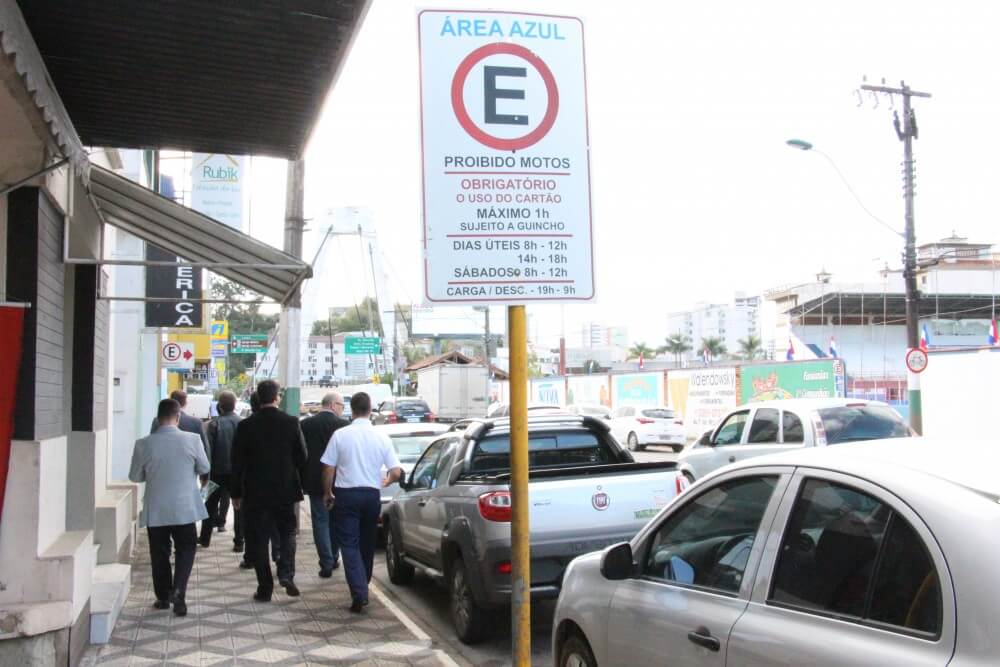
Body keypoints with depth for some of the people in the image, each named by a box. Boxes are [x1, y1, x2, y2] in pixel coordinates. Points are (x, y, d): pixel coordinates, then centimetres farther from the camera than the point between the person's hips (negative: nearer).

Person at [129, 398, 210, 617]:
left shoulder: (144, 444, -9)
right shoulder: (191, 440, -12)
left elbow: (135, 476, 2)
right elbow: (205, 469, 1)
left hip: (155, 510, 1)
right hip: (184, 508, -1)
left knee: (159, 553, 15)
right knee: (186, 549, 13)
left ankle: (163, 596, 22)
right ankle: (178, 590, -4)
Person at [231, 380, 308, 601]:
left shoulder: (246, 425, -6)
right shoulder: (291, 423, -6)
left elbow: (237, 462, -2)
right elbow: (302, 457, -1)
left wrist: (236, 492, 7)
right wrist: (301, 484, 13)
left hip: (256, 492, 0)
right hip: (285, 491, 1)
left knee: (258, 541, 8)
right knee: (287, 532, 17)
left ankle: (265, 588, 10)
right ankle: (286, 573, -3)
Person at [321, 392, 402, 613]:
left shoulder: (340, 435, -8)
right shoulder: (382, 437, -3)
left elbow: (328, 470, -5)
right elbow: (397, 472, -3)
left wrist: (328, 493, 11)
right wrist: (386, 482, 19)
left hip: (346, 494, -2)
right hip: (372, 495, 2)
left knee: (349, 544, 0)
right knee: (367, 543, 18)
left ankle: (359, 593, -13)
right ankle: (363, 586, 32)